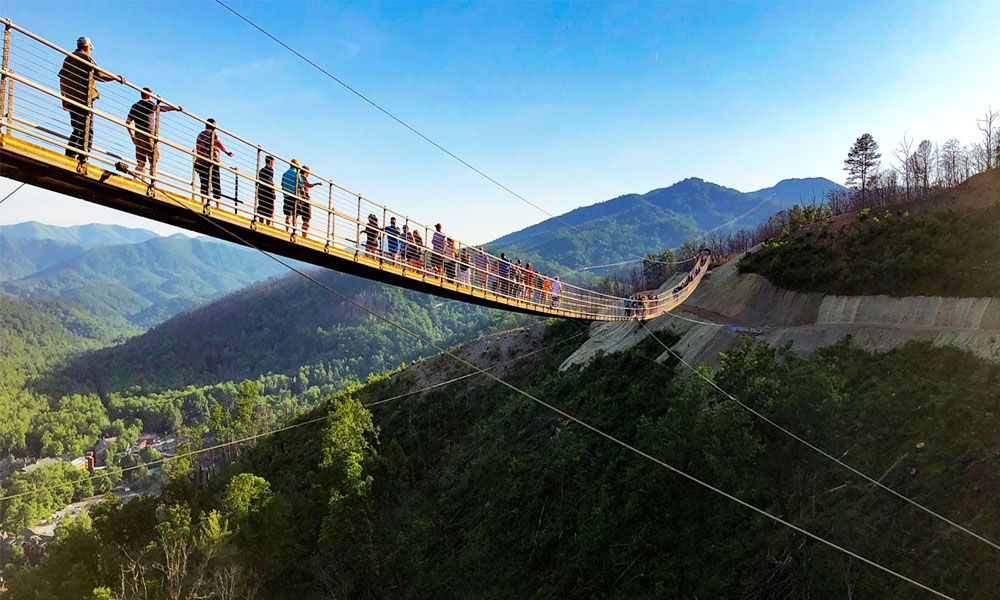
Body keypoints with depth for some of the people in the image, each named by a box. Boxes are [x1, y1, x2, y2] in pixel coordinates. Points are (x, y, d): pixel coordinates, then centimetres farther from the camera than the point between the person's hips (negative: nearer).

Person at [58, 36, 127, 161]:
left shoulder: (68, 58, 19)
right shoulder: (86, 58, -3)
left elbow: (62, 79, 20)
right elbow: (98, 74, -13)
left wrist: (64, 99, 24)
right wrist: (116, 78, -5)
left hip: (70, 99, 7)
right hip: (84, 98, -7)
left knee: (77, 130, 14)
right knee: (87, 130, -7)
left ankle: (69, 155, 7)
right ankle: (82, 158, -16)